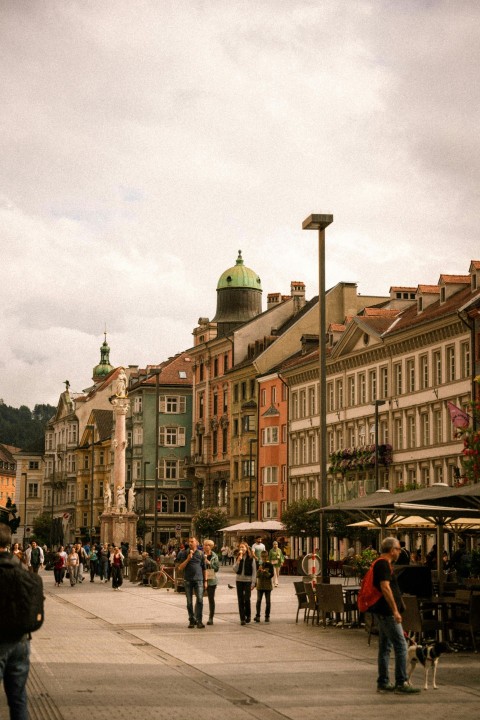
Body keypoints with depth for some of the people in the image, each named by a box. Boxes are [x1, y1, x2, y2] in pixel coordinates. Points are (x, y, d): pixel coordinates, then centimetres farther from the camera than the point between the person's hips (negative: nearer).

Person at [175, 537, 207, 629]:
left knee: (200, 600, -13)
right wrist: (188, 559, -13)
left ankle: (199, 621, -10)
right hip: (188, 580, 1)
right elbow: (180, 567, -1)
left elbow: (204, 568, 10)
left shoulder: (200, 554, 6)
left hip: (198, 580, -1)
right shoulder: (184, 553, 5)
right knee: (189, 602, 5)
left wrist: (205, 581, 7)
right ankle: (192, 620, 14)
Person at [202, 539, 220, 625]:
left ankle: (211, 618, 10)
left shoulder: (214, 556, 3)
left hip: (211, 580, 0)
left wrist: (209, 563, -12)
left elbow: (217, 568, -2)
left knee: (211, 599, 4)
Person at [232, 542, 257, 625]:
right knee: (240, 600, 2)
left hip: (248, 581, -3)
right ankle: (242, 618, 6)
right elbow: (235, 570, -3)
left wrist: (253, 583, -7)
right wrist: (238, 560, -14)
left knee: (247, 599, -9)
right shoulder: (238, 558, 7)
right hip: (239, 580, 3)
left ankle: (248, 615, 15)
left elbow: (254, 571, -2)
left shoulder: (251, 558, -3)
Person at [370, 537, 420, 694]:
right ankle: (401, 682, -9)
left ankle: (383, 683, 14)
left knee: (385, 647, 12)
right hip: (387, 612, -11)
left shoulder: (381, 564, 18)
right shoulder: (384, 564, -14)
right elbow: (385, 588, -24)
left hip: (382, 613, 11)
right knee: (401, 645, -9)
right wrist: (395, 610, -24)